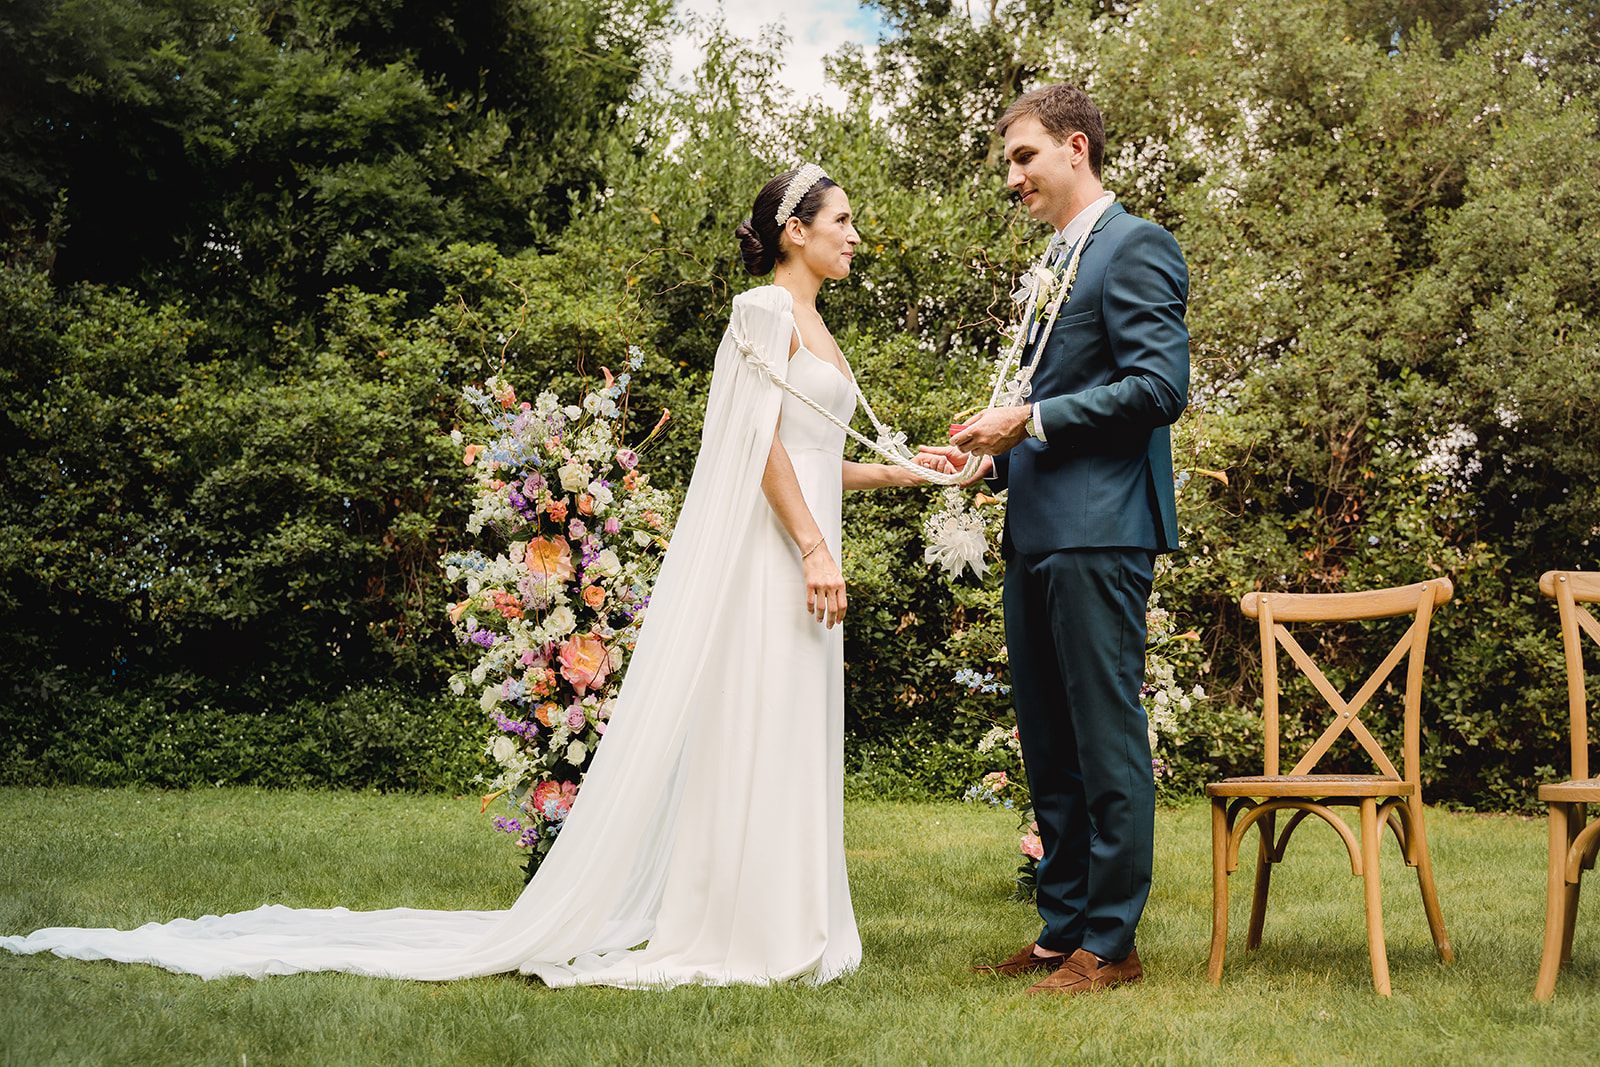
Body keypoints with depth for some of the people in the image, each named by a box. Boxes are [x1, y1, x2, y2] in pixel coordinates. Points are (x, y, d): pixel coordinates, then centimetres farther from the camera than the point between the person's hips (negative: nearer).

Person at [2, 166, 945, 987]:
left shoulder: (815, 327, 21)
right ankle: (729, 929, -1)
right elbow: (763, 445, -15)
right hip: (761, 551, -9)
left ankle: (776, 922, 13)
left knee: (789, 737, 8)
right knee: (746, 730, -7)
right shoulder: (764, 310, -7)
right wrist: (816, 549, -20)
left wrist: (896, 472, 24)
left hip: (802, 550, 9)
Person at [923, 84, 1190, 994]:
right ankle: (1064, 930, 20)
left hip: (1099, 529, -10)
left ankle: (1111, 944, 4)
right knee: (1049, 749, 12)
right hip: (1037, 533, 10)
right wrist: (998, 451, 11)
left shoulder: (1136, 246, -6)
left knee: (1107, 742, -4)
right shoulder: (1058, 262, 23)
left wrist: (1032, 421, -14)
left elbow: (1162, 387, -16)